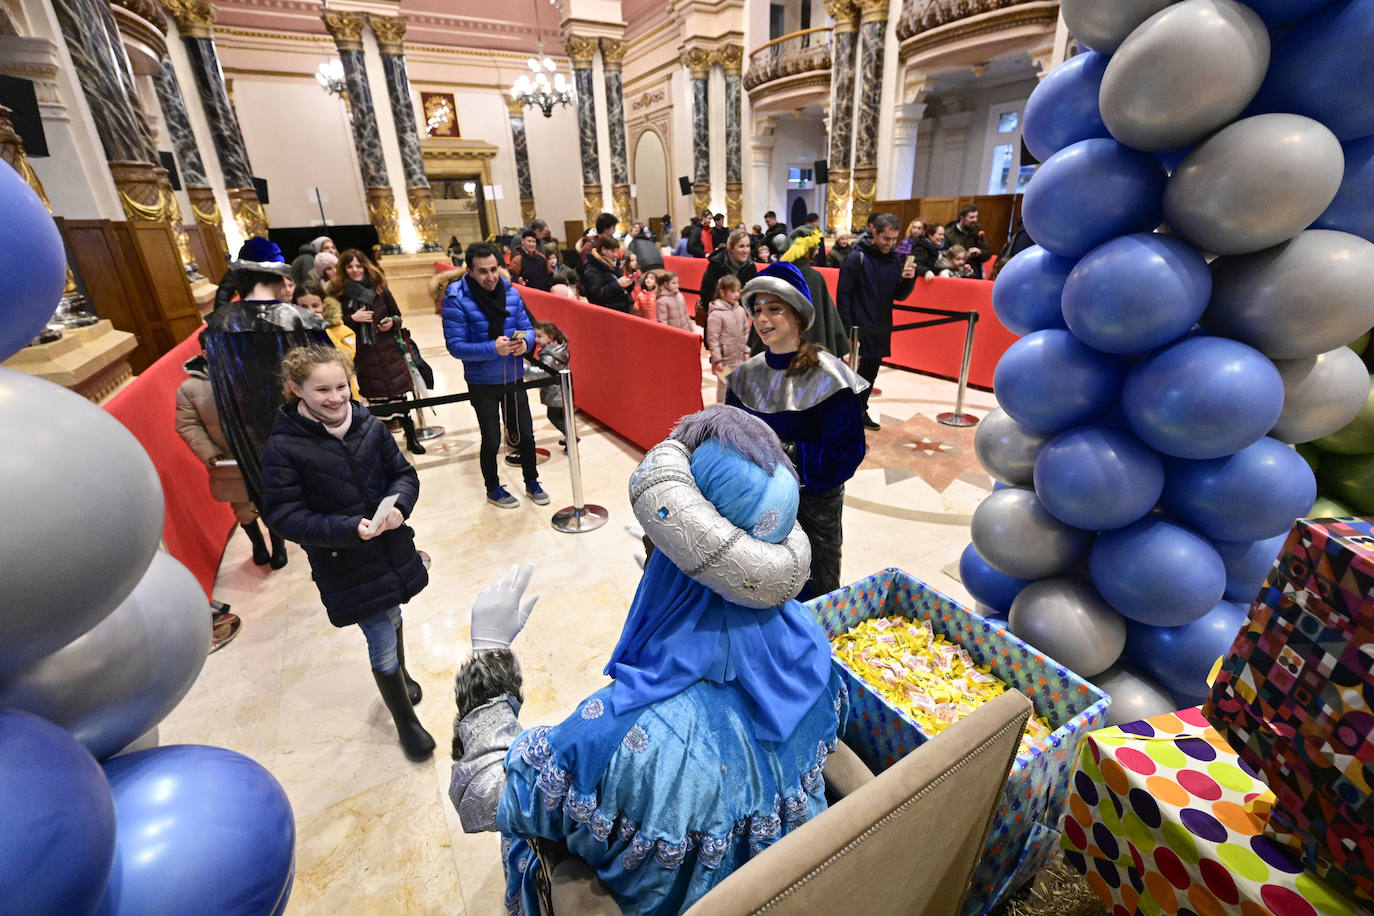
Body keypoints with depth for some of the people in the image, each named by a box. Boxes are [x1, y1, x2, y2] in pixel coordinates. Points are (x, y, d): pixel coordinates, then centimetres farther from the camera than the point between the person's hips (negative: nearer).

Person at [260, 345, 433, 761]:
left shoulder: (369, 426, -7)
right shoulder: (283, 447, -16)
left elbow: (404, 473, 1)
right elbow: (284, 515, -15)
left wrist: (398, 506, -20)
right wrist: (349, 529, -28)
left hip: (392, 549, 4)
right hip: (345, 566, -4)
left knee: (392, 620, 27)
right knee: (383, 644, 5)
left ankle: (399, 675, 58)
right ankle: (406, 722, 30)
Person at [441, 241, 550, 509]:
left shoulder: (512, 293, -3)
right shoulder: (456, 299, -15)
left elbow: (527, 328, 4)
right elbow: (455, 345, -17)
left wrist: (524, 341, -20)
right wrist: (493, 349, -31)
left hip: (514, 378, 4)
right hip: (482, 384, -4)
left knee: (526, 434, 14)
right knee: (492, 440, 11)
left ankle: (532, 482, 35)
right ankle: (493, 489, 33)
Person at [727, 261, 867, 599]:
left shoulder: (828, 377, -17)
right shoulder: (746, 375, -2)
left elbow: (845, 451, -19)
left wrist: (786, 451, -25)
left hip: (814, 502, -4)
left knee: (816, 597, 15)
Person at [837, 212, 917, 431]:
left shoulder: (895, 259, 8)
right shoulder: (857, 258, -8)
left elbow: (899, 295, 12)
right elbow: (843, 294, -11)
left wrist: (909, 279, -9)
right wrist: (847, 329, -16)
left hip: (882, 329, 6)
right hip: (860, 329, -6)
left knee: (871, 372, 14)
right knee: (859, 372, -5)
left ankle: (861, 410, 28)